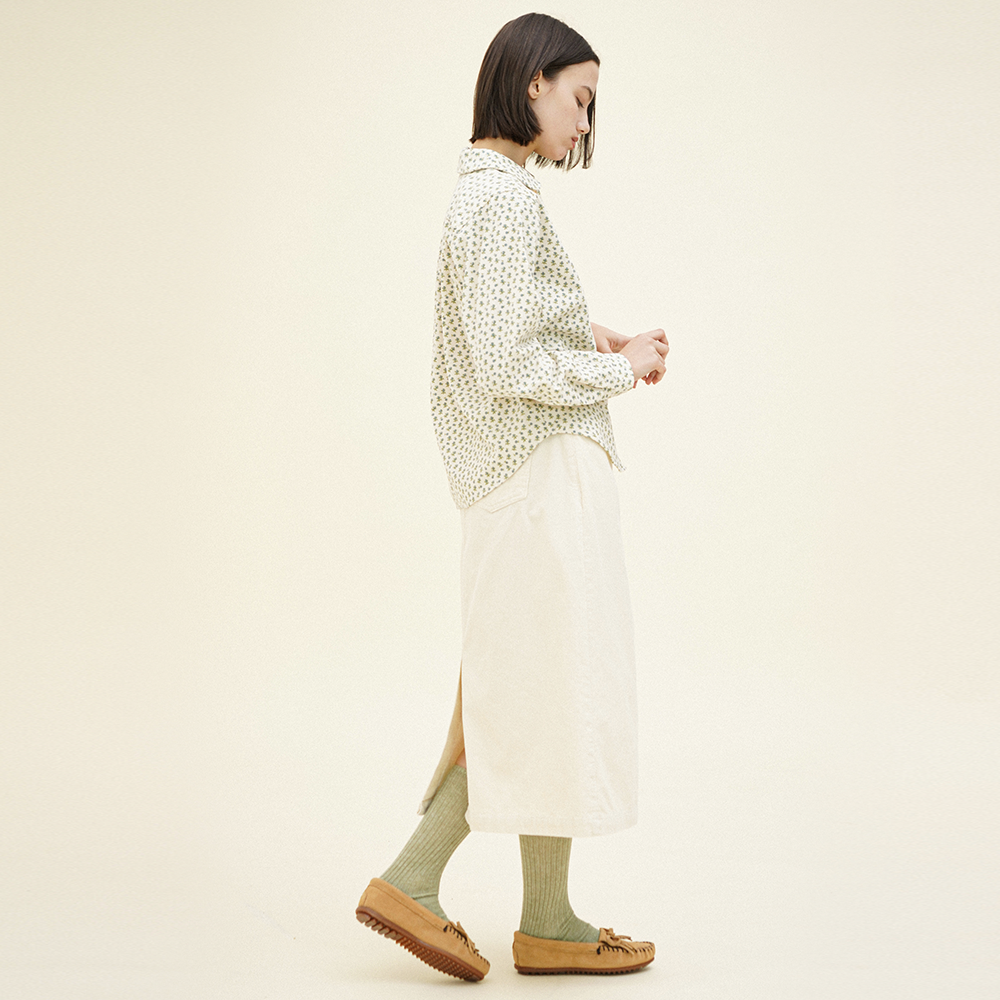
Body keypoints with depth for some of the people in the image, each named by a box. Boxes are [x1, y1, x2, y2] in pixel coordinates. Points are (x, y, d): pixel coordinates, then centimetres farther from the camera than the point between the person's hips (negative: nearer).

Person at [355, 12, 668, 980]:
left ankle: (412, 879, 15)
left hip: (519, 476, 10)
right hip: (544, 472, -10)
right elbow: (506, 363, -20)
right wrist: (620, 370, -9)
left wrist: (593, 342, 11)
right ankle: (547, 922, 13)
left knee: (521, 697, 14)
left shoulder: (485, 191, 17)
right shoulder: (504, 197, -15)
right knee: (558, 690, 0)